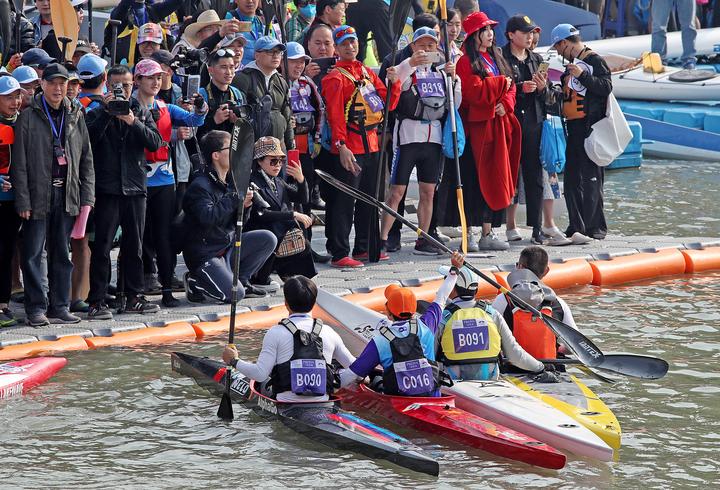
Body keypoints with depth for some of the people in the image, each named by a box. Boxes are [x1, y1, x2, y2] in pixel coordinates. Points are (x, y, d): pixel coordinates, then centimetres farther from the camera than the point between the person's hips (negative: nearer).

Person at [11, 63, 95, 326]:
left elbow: (86, 159, 12)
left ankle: (60, 306, 14)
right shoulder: (29, 117, -2)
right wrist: (23, 200, -12)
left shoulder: (75, 116, 10)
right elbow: (19, 163, -5)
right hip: (38, 196, -4)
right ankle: (37, 307, 2)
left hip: (67, 195, 4)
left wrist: (87, 197, 4)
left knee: (62, 254, 9)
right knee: (34, 253, -2)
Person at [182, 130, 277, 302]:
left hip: (228, 244, 8)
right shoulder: (200, 186, -17)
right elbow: (208, 218, -34)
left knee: (268, 239, -5)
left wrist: (244, 206, -9)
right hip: (205, 253, -8)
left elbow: (236, 223, 14)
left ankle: (241, 279, 7)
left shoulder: (230, 181, 8)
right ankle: (194, 282, 3)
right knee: (234, 294, -23)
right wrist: (235, 199, -26)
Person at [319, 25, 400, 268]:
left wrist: (394, 82, -4)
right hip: (348, 149, -8)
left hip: (371, 145, 8)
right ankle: (339, 254, -8)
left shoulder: (367, 73, 15)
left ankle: (363, 248, 26)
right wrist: (341, 147, -27)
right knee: (344, 201, -8)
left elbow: (388, 103, 15)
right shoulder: (335, 77, -9)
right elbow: (335, 115, -17)